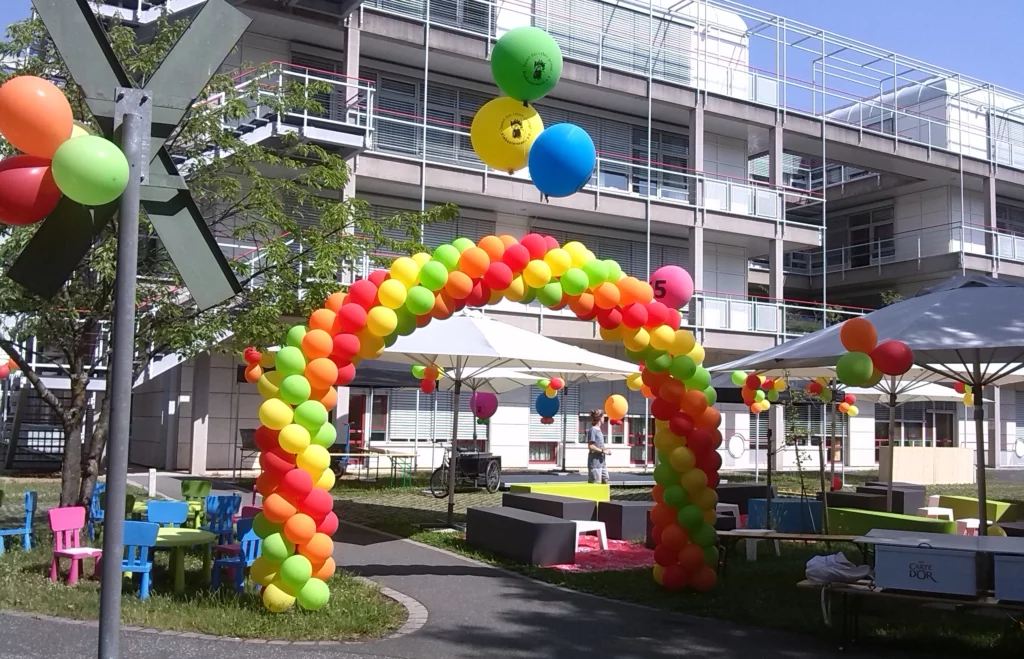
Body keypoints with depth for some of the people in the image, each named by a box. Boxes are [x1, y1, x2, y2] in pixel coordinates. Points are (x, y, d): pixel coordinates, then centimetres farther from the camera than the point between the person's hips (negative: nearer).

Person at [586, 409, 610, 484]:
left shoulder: (599, 430, 14)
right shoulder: (592, 430, -14)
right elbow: (590, 446, -19)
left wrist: (605, 450, 6)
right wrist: (603, 451, -15)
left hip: (602, 461, 10)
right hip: (595, 462, -10)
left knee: (605, 480, 12)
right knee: (593, 483, -6)